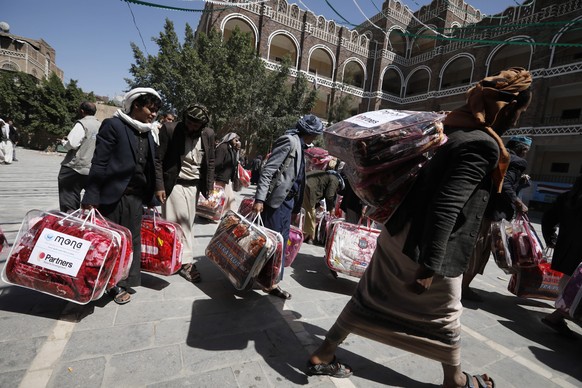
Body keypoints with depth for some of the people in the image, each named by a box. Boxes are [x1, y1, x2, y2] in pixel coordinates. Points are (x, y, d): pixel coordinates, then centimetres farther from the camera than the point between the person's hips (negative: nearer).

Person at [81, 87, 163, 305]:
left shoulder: (148, 134, 13)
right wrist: (90, 197, -14)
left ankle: (123, 283, 21)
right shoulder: (113, 125, -5)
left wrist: (150, 197, 14)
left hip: (136, 197, 6)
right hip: (112, 194, -5)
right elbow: (98, 162, -10)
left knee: (131, 240, 9)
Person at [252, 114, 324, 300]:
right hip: (276, 200, -9)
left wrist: (296, 207, 17)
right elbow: (267, 170, -17)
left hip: (287, 200, 9)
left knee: (281, 241, 13)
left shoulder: (299, 145, 17)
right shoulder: (290, 141, -10)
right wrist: (259, 198, -25)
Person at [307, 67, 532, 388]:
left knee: (369, 299, 17)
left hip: (398, 236, 8)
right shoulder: (483, 145, -16)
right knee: (445, 318, 19)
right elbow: (446, 207, -24)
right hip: (426, 248, -7)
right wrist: (431, 265, -20)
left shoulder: (450, 130, 10)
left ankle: (322, 356, 29)